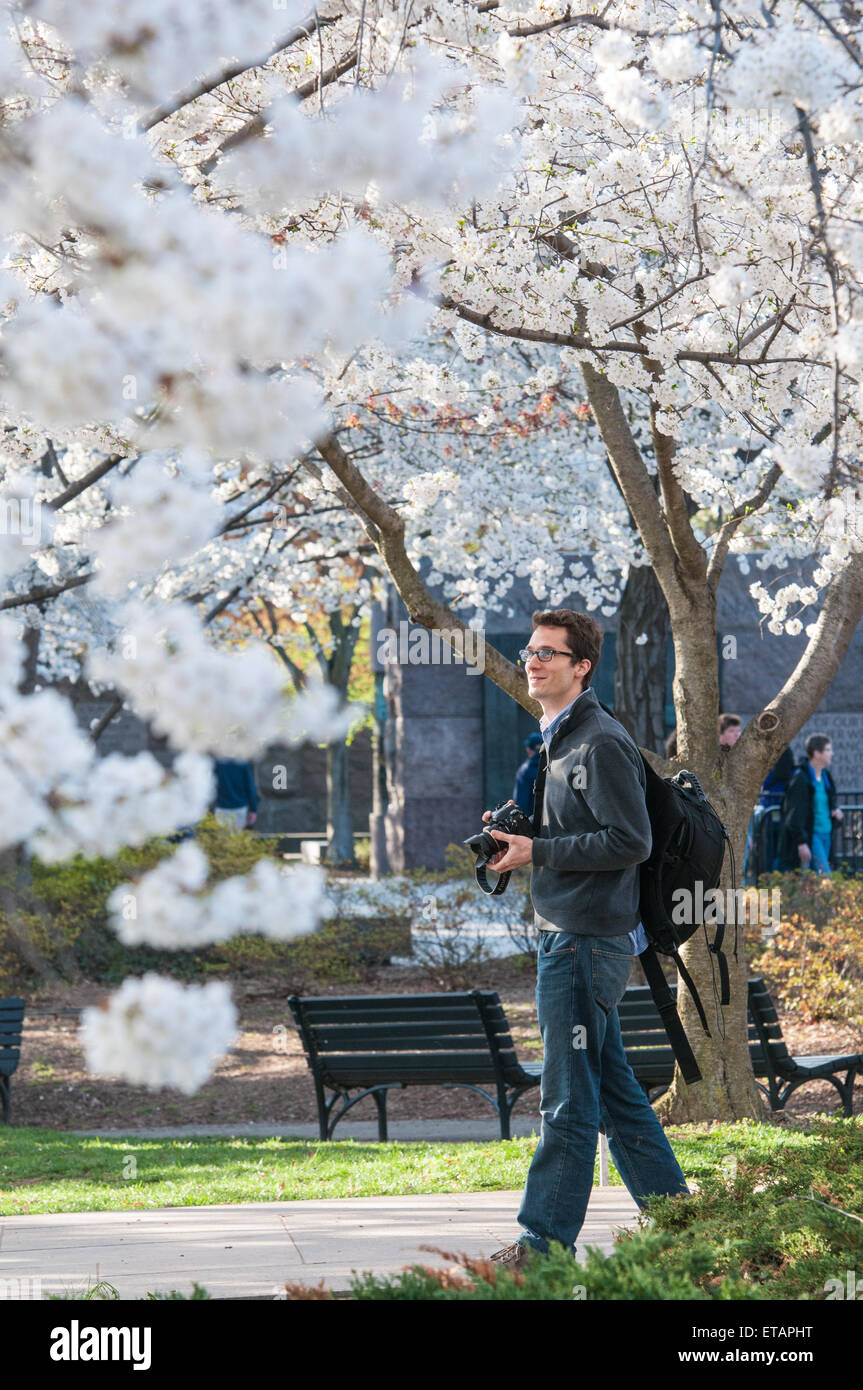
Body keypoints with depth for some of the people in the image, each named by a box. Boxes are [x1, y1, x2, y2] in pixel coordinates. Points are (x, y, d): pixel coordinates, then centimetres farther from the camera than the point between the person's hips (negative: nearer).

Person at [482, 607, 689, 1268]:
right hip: (567, 935, 10)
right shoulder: (559, 739, 17)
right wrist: (518, 836, 9)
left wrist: (537, 851, -18)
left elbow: (631, 840, -20)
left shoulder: (601, 743, -14)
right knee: (614, 1090, 14)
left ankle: (546, 1239, -3)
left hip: (587, 940, -10)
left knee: (569, 1099, -6)